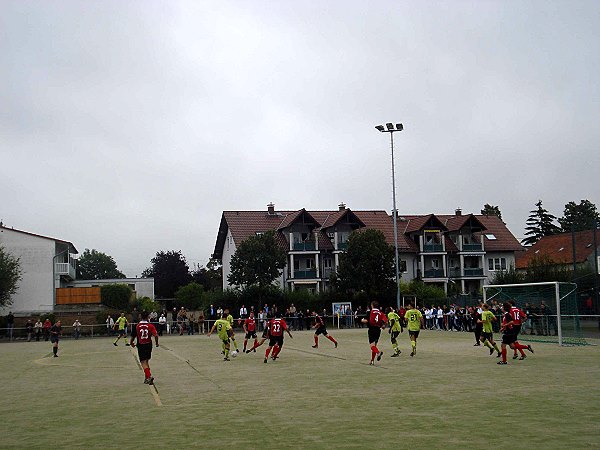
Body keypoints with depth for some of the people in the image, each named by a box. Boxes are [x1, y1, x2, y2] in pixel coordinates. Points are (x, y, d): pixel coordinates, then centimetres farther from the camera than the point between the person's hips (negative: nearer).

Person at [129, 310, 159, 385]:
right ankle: (147, 377, 24)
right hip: (148, 345, 2)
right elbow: (156, 335, -13)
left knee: (143, 362, -2)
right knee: (146, 361, 19)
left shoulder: (137, 326, -7)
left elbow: (133, 336, -2)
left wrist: (131, 343, 19)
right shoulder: (150, 326, -7)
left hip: (140, 346, -2)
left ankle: (149, 376, -20)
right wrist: (156, 343, 5)